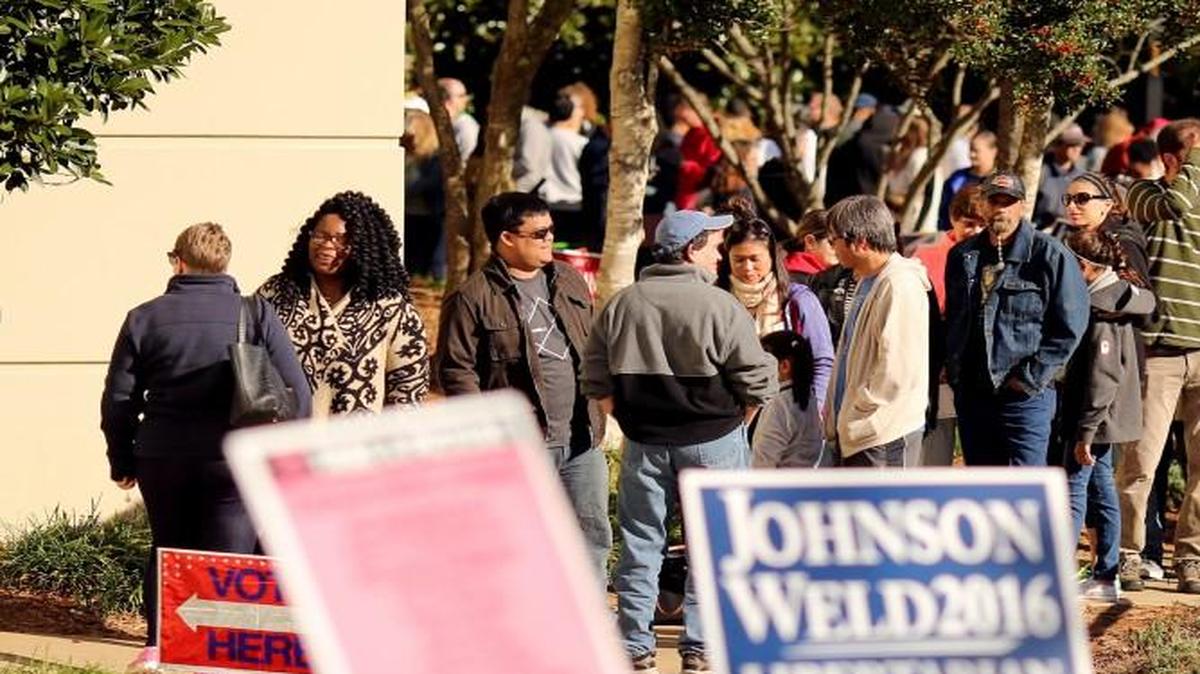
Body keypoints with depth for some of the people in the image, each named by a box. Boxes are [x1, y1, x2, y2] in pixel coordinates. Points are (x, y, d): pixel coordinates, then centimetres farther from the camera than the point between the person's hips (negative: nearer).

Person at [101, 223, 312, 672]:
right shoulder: (257, 316, -1)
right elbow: (296, 392, -4)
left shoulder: (145, 319, 2)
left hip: (162, 460, 2)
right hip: (235, 463, -2)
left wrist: (122, 461, 17)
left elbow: (118, 399, 5)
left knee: (168, 549, 19)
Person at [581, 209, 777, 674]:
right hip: (712, 443, -4)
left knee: (640, 545, 10)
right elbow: (757, 381, -10)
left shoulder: (621, 305, 2)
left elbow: (596, 382, 8)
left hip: (644, 443, 4)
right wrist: (734, 425, 6)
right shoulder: (720, 307, -11)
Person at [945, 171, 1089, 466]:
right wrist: (954, 370, 10)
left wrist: (1032, 376, -11)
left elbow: (1069, 327, -7)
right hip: (971, 395, 6)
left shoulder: (1050, 255, -5)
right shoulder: (963, 256, 12)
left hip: (1026, 397, -6)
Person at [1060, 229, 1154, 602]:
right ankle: (1106, 577, 18)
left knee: (1073, 489, -9)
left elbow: (1103, 375, -23)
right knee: (1101, 490, 13)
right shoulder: (1116, 298, 10)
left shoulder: (1101, 308, -19)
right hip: (1107, 418, 10)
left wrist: (1085, 431, -23)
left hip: (1097, 417, -10)